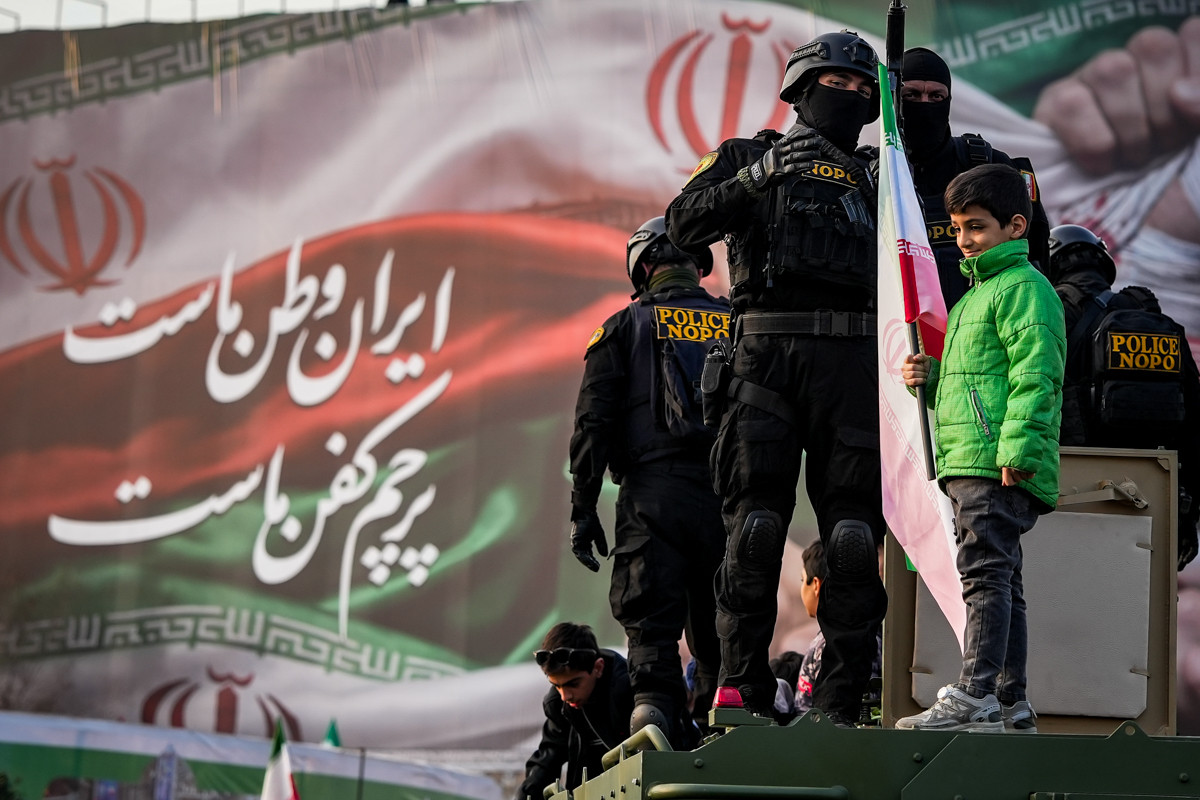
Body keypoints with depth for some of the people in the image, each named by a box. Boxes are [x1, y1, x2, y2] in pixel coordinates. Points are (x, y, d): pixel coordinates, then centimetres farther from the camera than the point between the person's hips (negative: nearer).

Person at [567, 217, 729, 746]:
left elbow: (594, 422, 3)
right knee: (719, 625, 12)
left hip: (654, 493, -2)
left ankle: (654, 705, -30)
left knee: (651, 621, -7)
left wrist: (582, 509, 3)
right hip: (730, 497, 2)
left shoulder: (625, 327, 11)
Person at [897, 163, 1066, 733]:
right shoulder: (978, 294, 25)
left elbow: (1035, 375, -17)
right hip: (969, 466, 10)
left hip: (997, 468, -10)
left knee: (985, 572, -15)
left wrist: (1017, 451, -24)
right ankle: (1010, 704, 13)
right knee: (998, 579, 10)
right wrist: (930, 376, 14)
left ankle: (975, 696, -19)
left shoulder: (1024, 287, -7)